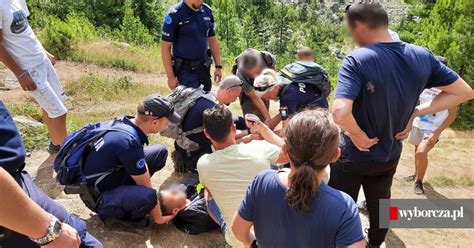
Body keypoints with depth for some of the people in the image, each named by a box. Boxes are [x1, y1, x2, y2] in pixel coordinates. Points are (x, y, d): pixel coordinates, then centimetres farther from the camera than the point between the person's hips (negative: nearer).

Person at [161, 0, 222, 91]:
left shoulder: (207, 11, 4)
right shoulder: (175, 14, -12)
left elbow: (213, 40, 13)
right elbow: (165, 47, -11)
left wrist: (218, 66, 8)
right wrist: (171, 77, -13)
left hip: (203, 67, 5)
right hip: (185, 69, -5)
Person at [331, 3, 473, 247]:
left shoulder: (357, 60, -27)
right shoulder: (422, 56, -8)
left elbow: (340, 113, -40)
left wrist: (359, 135, -21)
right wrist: (416, 112, -4)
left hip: (353, 154, -5)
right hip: (390, 153, 6)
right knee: (380, 205, 27)